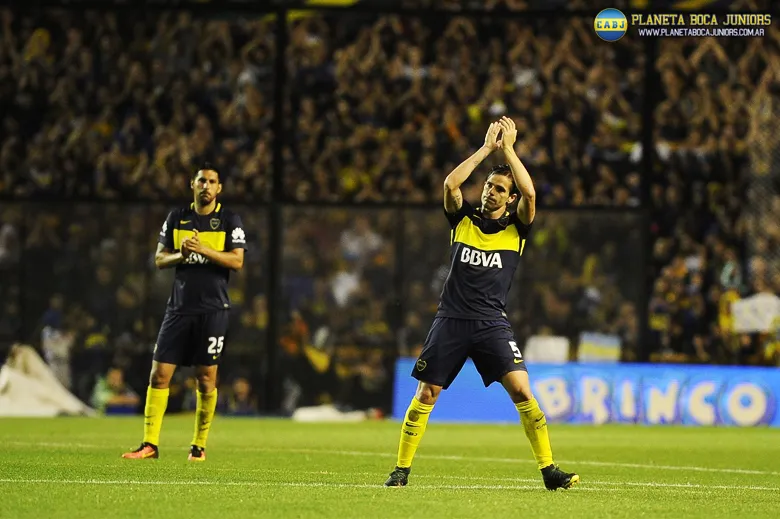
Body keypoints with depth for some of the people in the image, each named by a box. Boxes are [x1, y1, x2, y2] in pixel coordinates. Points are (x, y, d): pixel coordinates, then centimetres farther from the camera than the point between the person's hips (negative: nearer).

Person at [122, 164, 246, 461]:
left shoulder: (230, 221, 1)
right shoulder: (176, 218, 10)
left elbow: (236, 260, -7)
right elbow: (160, 259, 10)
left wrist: (204, 249, -18)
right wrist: (181, 254, -10)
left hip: (213, 310, -3)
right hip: (179, 308, 3)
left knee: (206, 378, 1)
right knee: (159, 374, -4)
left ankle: (199, 445, 12)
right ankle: (150, 444, -3)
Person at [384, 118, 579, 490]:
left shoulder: (516, 228, 6)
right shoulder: (463, 220, 9)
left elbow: (529, 193, -12)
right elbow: (450, 184, -9)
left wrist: (508, 148, -6)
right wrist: (487, 147, -6)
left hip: (492, 323, -1)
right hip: (451, 320, 1)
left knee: (521, 390, -15)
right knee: (426, 395, 2)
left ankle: (549, 470, -12)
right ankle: (401, 469, 13)